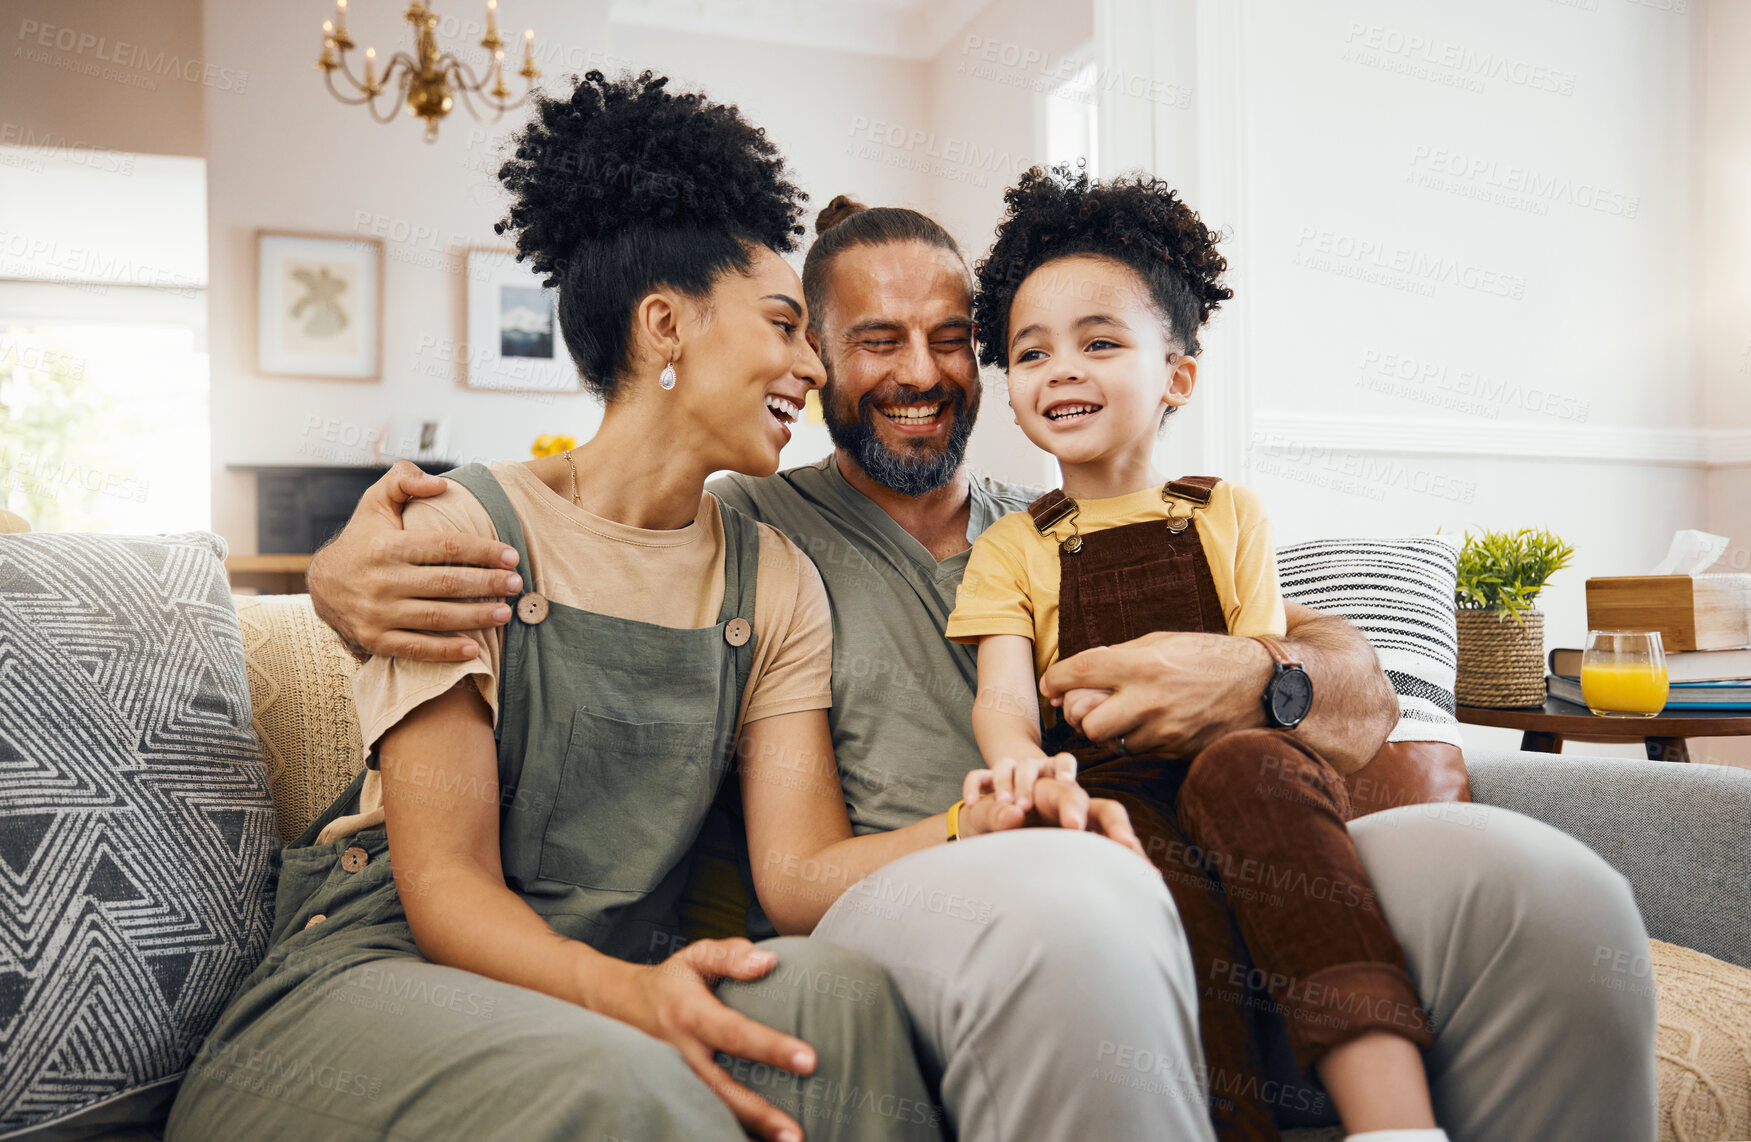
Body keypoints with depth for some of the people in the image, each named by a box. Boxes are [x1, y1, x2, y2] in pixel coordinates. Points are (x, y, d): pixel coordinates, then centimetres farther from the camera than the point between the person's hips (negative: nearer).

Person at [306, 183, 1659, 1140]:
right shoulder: (748, 527, 16)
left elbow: (1366, 692, 19)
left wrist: (1261, 679, -5)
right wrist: (350, 564, -12)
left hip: (1176, 884, 4)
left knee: (1538, 884, -21)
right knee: (1069, 902, -40)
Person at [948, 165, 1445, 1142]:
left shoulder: (1228, 514, 19)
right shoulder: (1011, 550, 17)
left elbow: (1271, 674, 8)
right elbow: (1002, 693, 1)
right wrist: (1018, 757, -25)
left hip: (1253, 775, 0)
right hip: (1110, 794, 0)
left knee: (1246, 769, -36)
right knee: (1158, 877, -35)